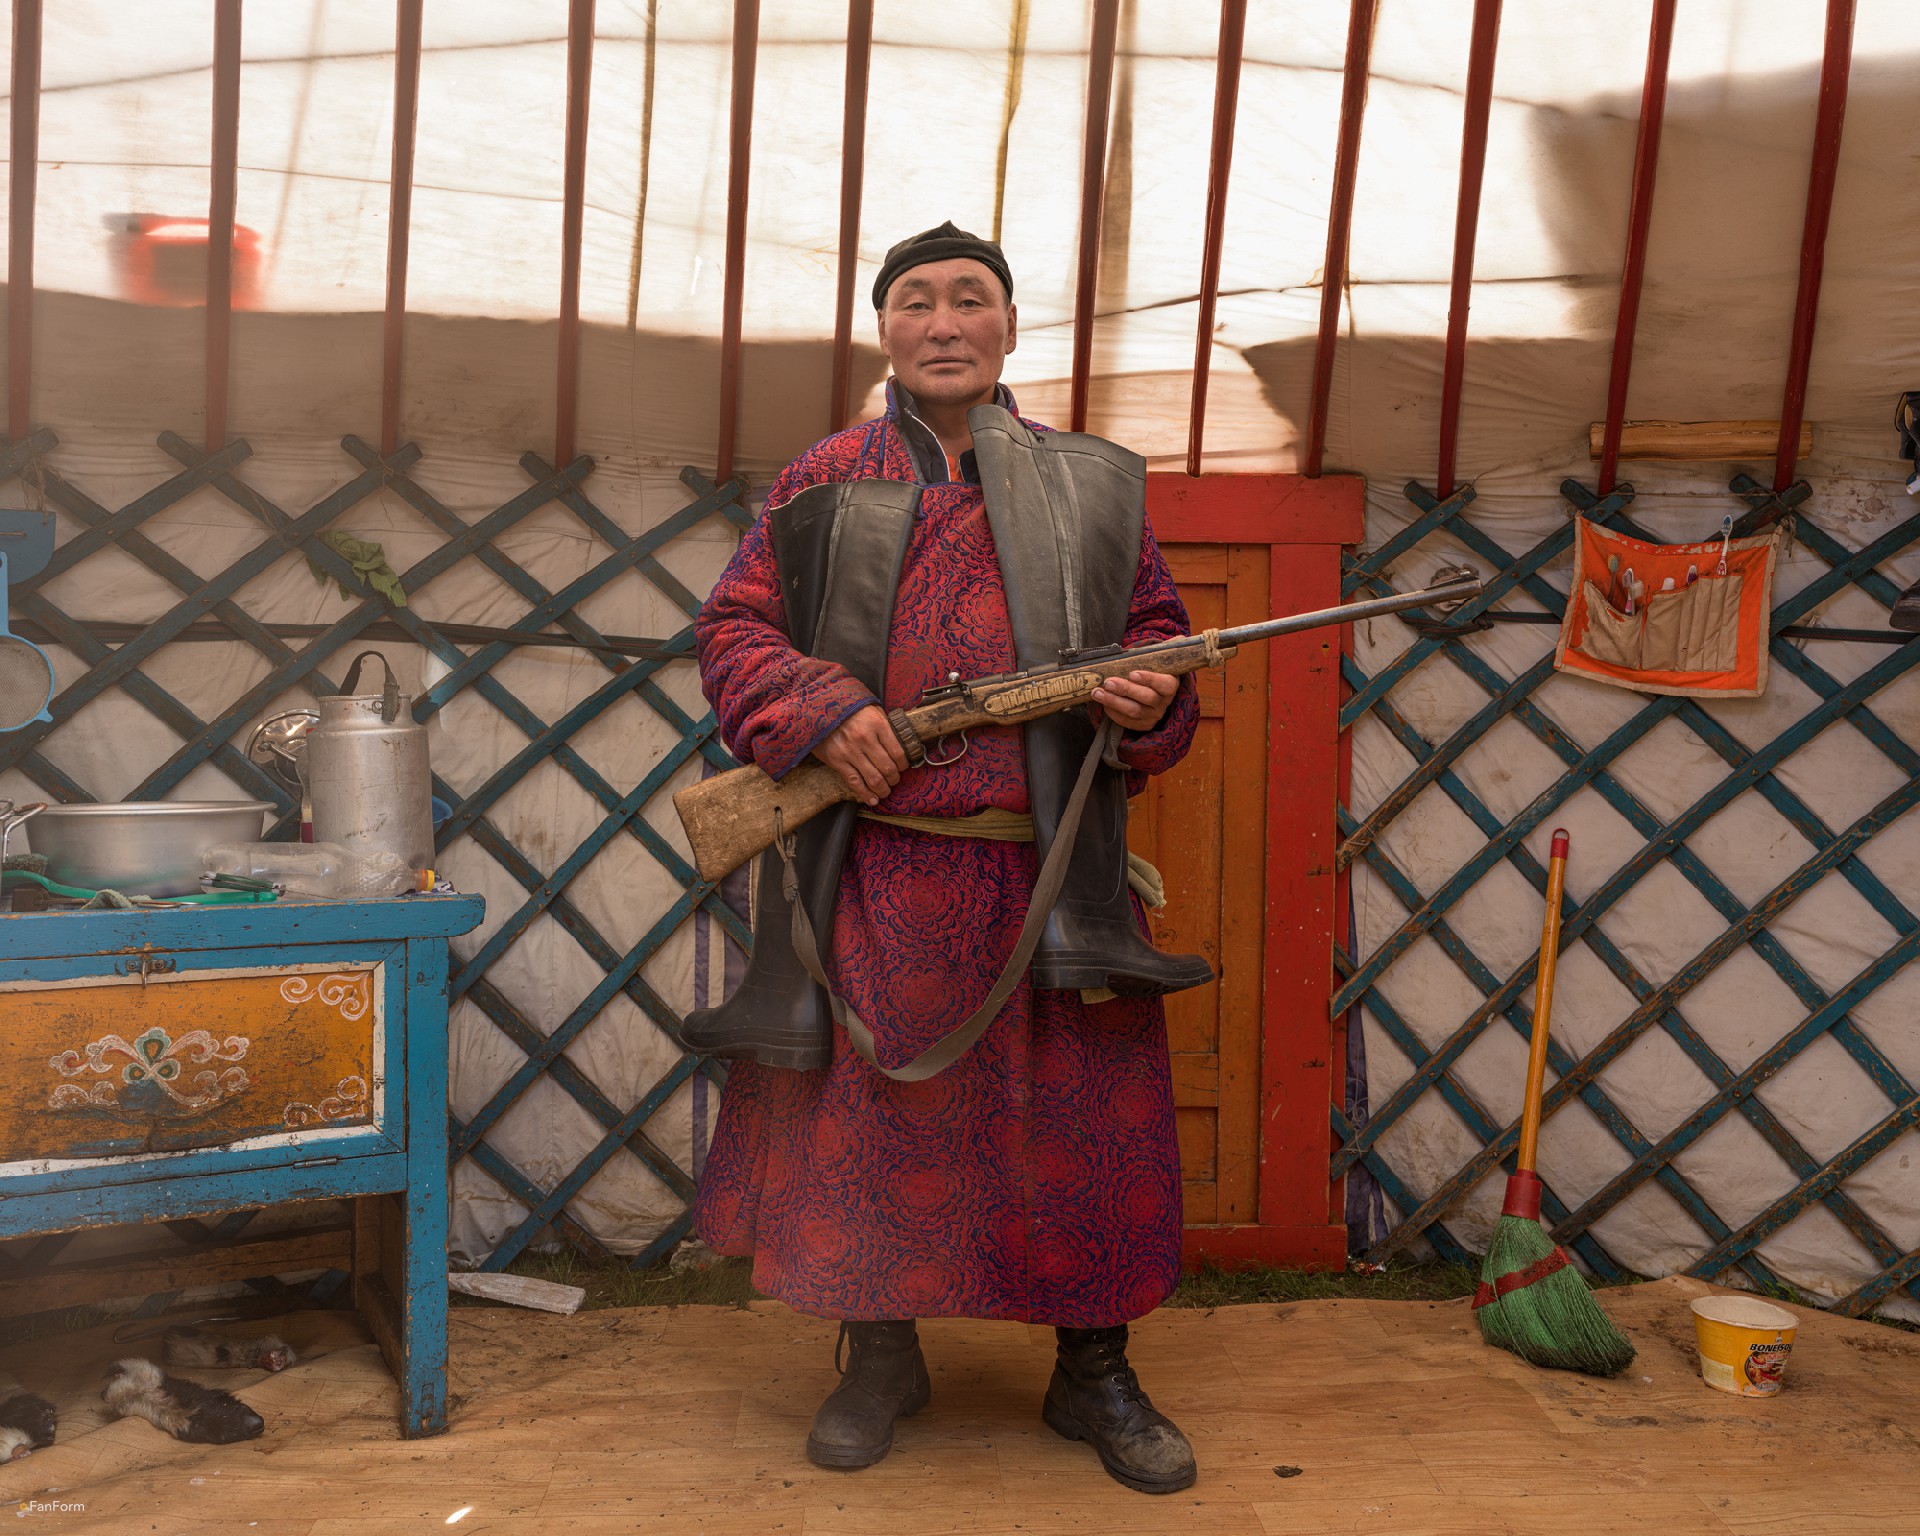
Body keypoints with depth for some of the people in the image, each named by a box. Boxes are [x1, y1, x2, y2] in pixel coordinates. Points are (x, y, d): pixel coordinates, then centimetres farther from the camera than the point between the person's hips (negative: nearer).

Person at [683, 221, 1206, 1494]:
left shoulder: (1094, 481, 10)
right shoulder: (827, 481, 8)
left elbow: (1160, 628, 13)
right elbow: (735, 627, 6)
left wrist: (1154, 699, -10)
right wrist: (820, 710, -12)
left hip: (1055, 866, 1)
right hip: (879, 871, 0)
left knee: (1086, 1112, 4)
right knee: (870, 1104, 6)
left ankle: (1095, 1372, 23)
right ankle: (881, 1356, 27)